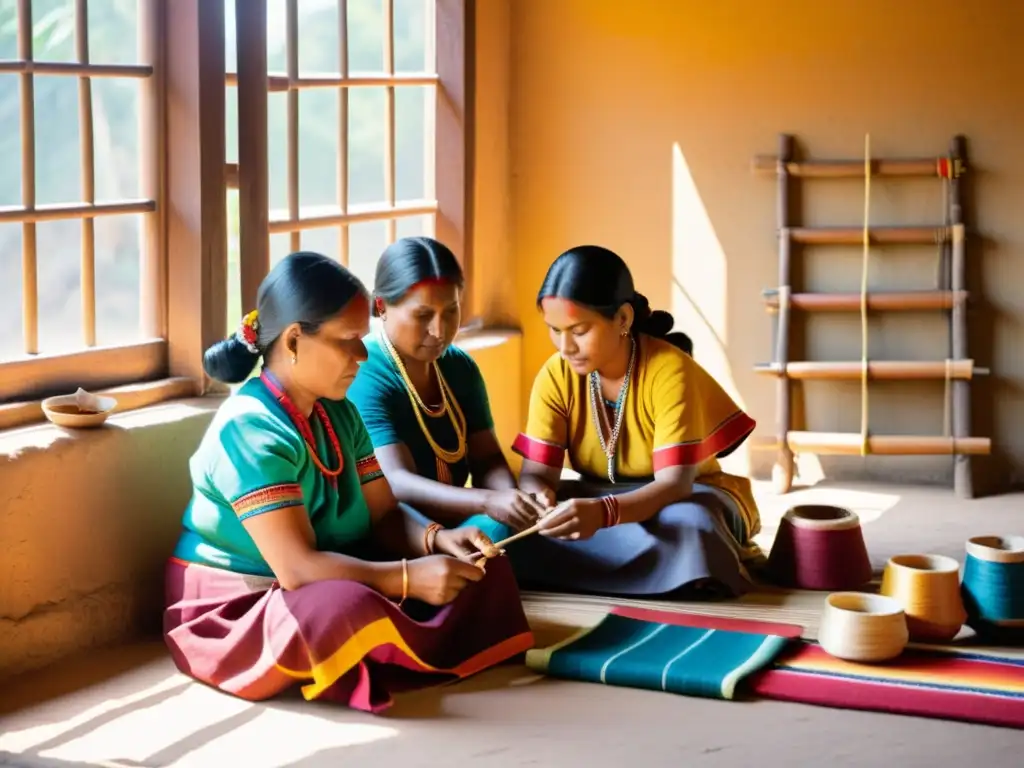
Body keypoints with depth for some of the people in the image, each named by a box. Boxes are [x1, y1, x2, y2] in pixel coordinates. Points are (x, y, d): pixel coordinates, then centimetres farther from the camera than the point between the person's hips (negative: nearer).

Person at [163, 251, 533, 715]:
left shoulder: (338, 413, 4)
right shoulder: (249, 431, -24)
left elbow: (384, 515, 6)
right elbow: (297, 568, -30)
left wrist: (435, 540, -16)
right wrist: (409, 577, -35)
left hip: (329, 587, 9)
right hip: (237, 610, -8)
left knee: (483, 570, -1)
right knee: (349, 611, -41)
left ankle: (377, 660, -15)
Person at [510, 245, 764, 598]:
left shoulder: (669, 371, -25)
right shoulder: (556, 375, -11)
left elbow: (675, 482, -32)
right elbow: (535, 471, -14)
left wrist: (603, 512, -52)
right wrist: (538, 497, -41)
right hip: (597, 498, 5)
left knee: (690, 527, -41)